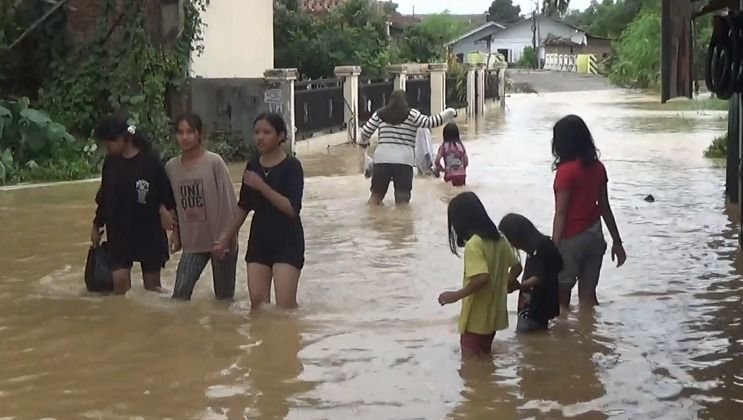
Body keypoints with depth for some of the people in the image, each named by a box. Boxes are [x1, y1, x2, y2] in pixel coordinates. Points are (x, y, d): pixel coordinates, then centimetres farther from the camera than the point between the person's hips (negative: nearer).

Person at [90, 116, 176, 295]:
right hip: (119, 232, 3)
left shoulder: (151, 161, -13)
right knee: (120, 281, -7)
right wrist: (97, 225, 17)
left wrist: (164, 209, -26)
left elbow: (167, 193, -7)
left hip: (149, 231, -3)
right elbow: (104, 196, 11)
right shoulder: (111, 162, 0)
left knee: (152, 285, 8)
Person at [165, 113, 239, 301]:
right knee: (179, 296, -4)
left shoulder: (214, 162, -12)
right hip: (192, 242, 3)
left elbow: (228, 201, -10)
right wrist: (176, 234, 10)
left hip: (219, 240, -3)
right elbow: (173, 204, 11)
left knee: (224, 297, 7)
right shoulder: (171, 167, 1)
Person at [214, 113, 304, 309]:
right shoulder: (253, 166, 6)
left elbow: (292, 208, -21)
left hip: (287, 242, -5)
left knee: (286, 305, -12)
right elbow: (244, 206, 16)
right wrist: (228, 236, 20)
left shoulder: (291, 166, -11)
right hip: (259, 240, 6)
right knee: (257, 302, 2)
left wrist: (262, 186, -25)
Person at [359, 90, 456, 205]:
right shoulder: (411, 114, 3)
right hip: (404, 161, -2)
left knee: (376, 196, 11)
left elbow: (365, 131, 13)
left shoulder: (380, 114, 11)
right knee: (402, 201, 1)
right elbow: (429, 123, 0)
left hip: (382, 159, 2)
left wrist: (364, 142, 36)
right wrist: (450, 113, 11)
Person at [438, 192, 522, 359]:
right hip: (493, 315, 8)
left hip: (476, 319, -8)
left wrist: (456, 295, -23)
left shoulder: (473, 244, -22)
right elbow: (516, 267, 11)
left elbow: (482, 278, -32)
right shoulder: (500, 239, 3)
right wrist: (505, 282, 28)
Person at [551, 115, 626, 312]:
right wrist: (617, 242, 14)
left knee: (561, 298, 7)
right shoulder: (598, 167, 3)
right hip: (594, 236, 6)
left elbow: (561, 212, -16)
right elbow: (605, 208, 8)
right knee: (588, 296, 12)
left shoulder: (566, 170, -16)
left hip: (572, 238, -6)